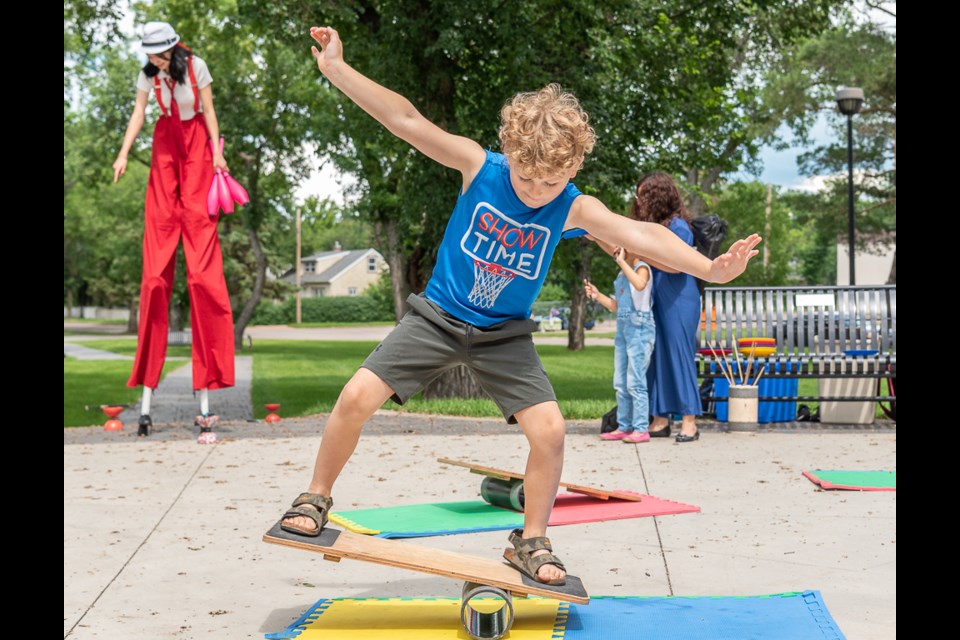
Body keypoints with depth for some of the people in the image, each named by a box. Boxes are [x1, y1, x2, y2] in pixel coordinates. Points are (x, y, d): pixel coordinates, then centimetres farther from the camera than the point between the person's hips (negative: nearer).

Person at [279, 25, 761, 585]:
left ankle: (532, 543, 7)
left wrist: (710, 268, -44)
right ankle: (316, 499, 12)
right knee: (357, 397, -12)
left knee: (550, 429, -14)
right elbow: (405, 120, -18)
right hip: (439, 316, 0)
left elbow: (640, 235, -29)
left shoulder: (574, 209, -15)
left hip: (504, 335, 1)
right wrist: (335, 68, -23)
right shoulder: (480, 167, -15)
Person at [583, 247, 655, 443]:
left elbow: (640, 284, -33)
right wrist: (597, 295, 9)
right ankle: (623, 427, 15)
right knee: (620, 383, 9)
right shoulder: (622, 274, 16)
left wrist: (622, 261, -25)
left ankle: (641, 429, -5)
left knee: (635, 382, -9)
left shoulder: (642, 268, -7)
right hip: (623, 328, 8)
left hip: (639, 328, -8)